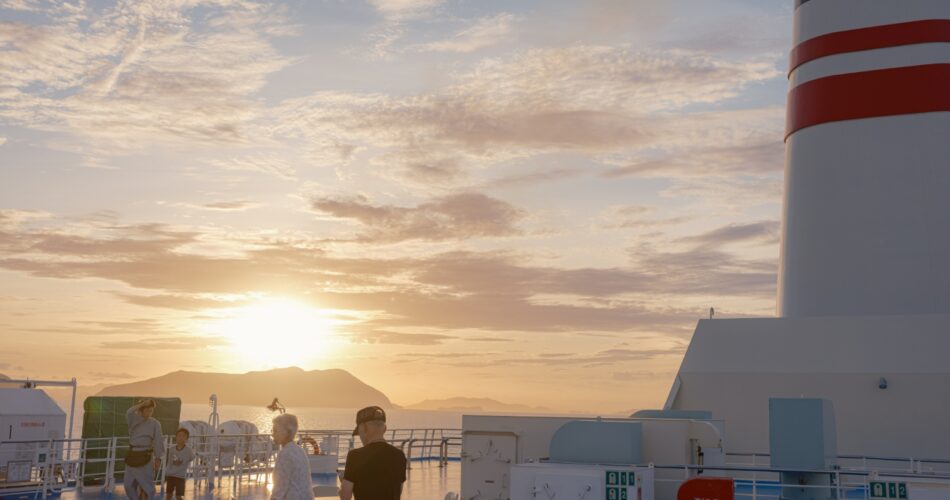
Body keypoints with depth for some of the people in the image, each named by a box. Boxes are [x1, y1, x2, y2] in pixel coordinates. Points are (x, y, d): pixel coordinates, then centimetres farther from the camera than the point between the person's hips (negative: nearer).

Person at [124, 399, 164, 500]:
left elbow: (158, 441, -6)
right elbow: (129, 413, -24)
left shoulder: (155, 424, -4)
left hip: (145, 457, -3)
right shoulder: (133, 419, 1)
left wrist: (158, 458, -11)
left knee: (144, 484, 1)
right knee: (129, 484, 6)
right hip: (133, 456, 3)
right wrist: (142, 404, -26)